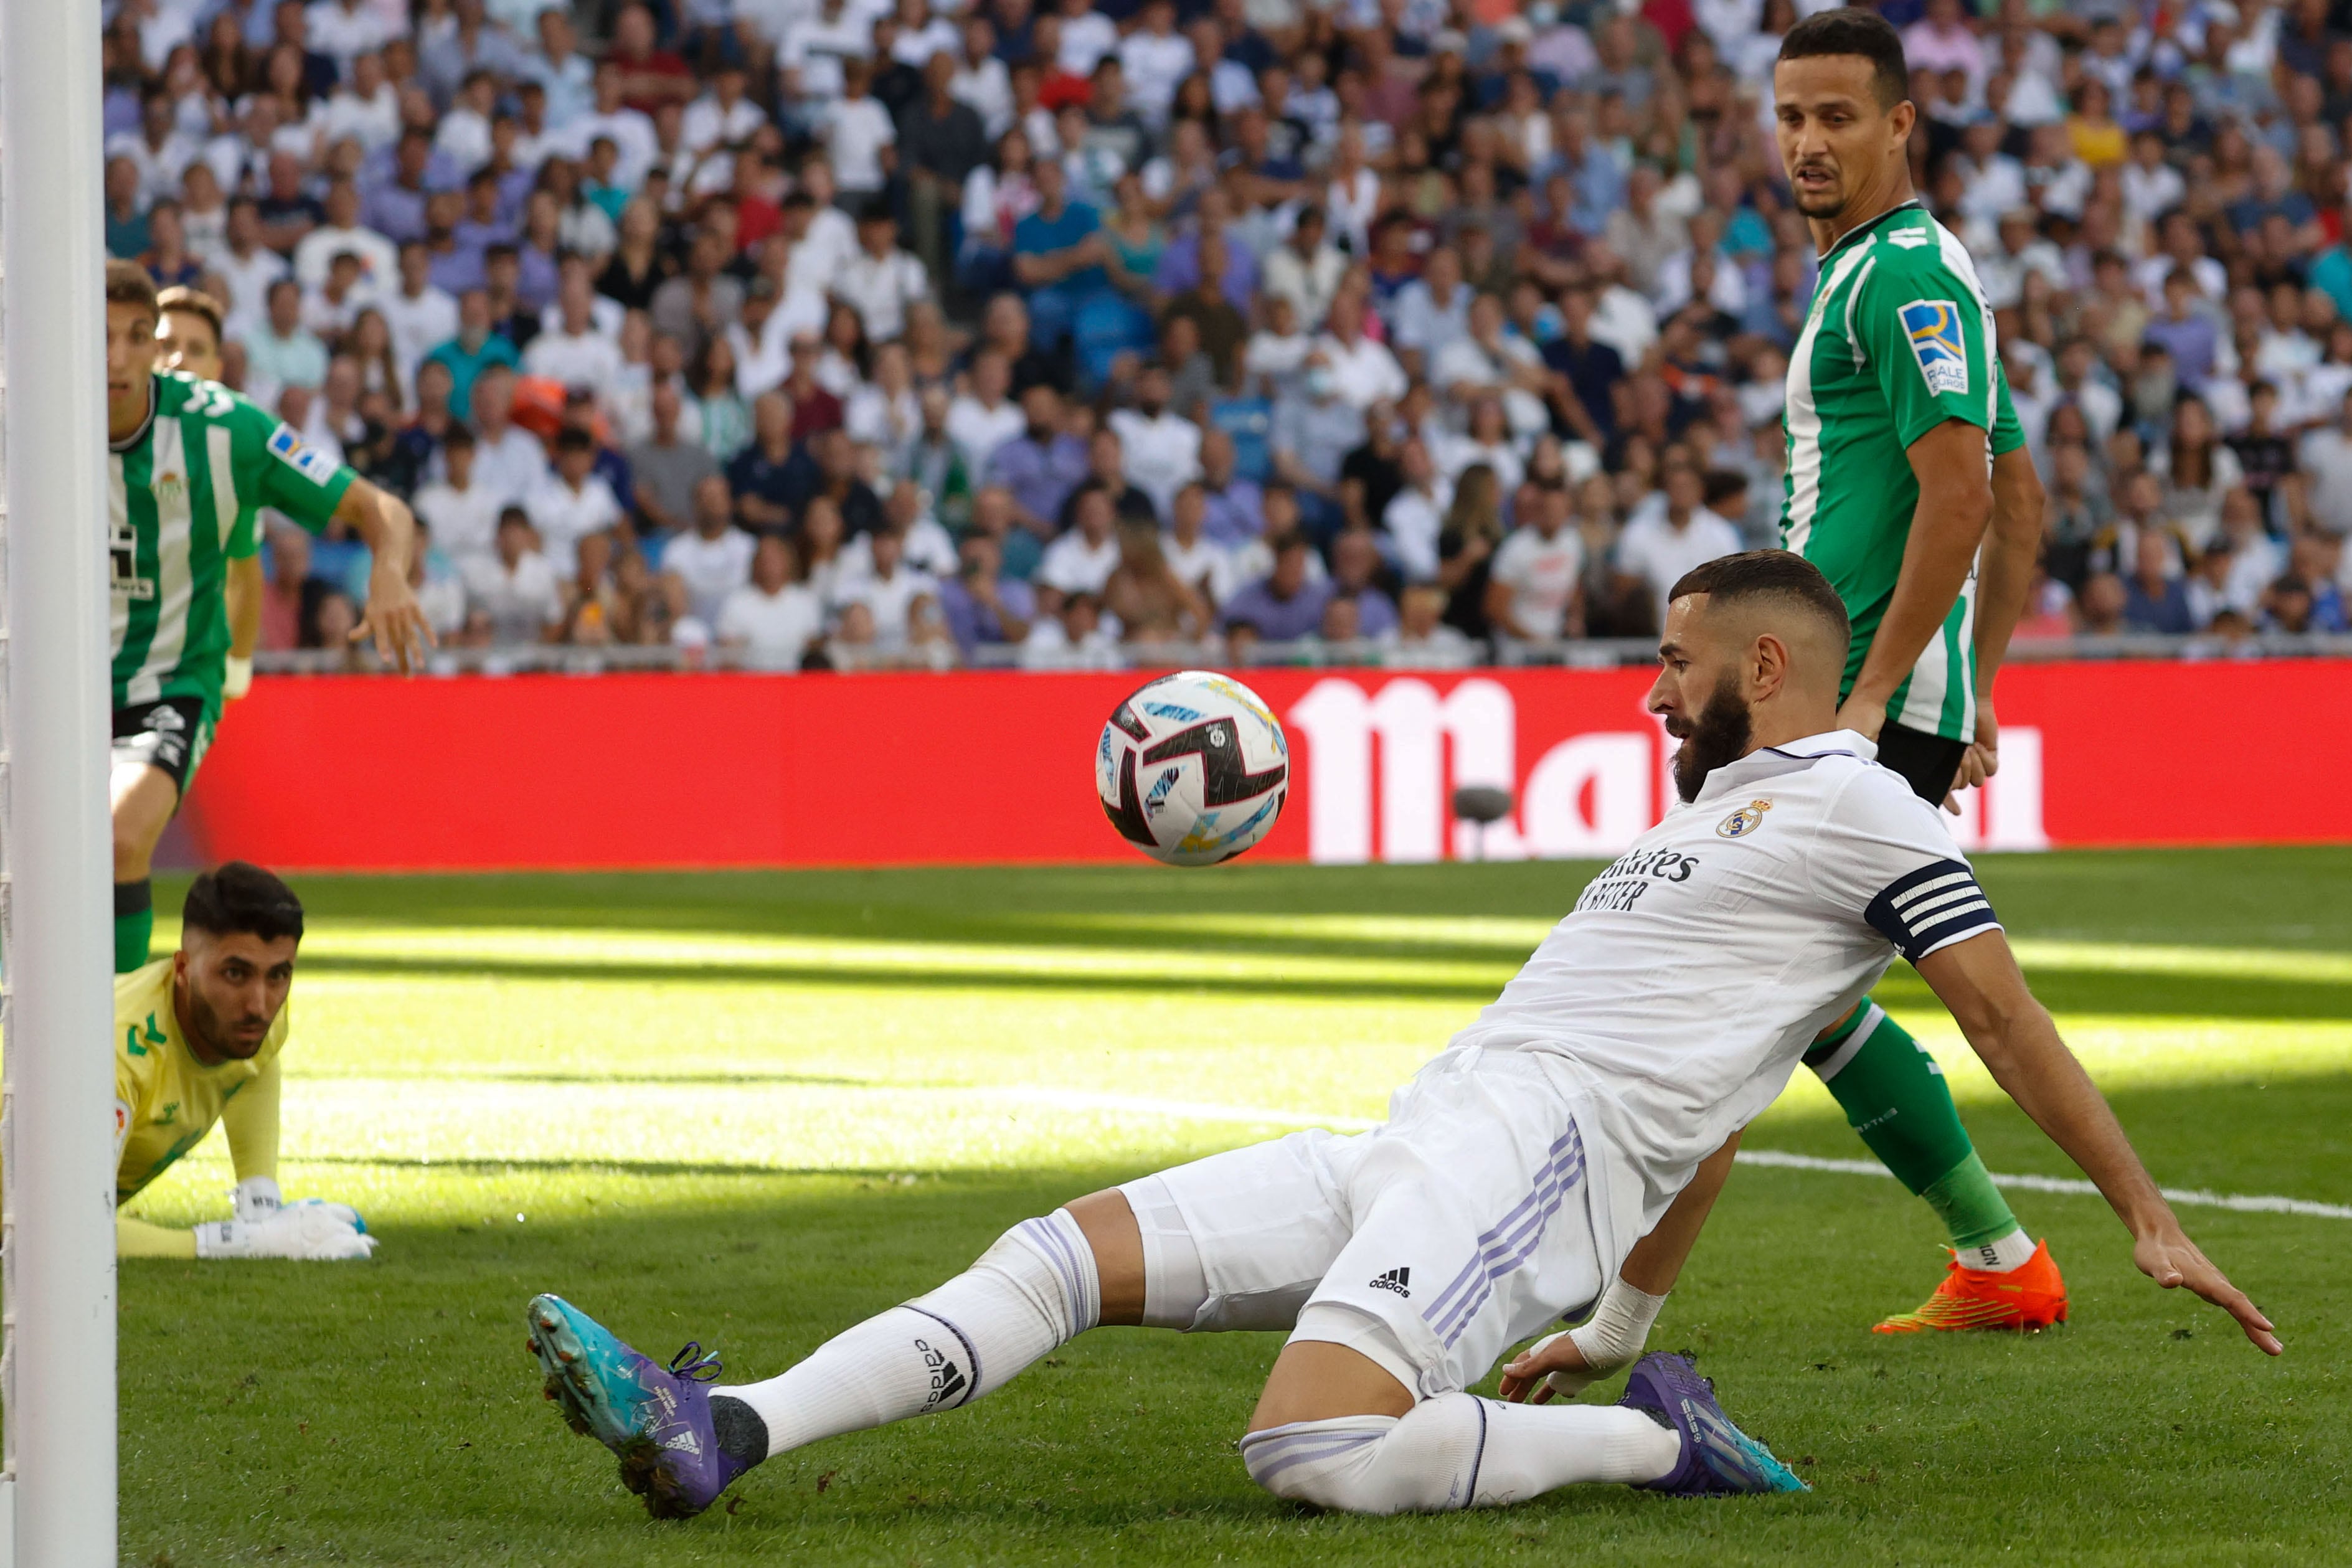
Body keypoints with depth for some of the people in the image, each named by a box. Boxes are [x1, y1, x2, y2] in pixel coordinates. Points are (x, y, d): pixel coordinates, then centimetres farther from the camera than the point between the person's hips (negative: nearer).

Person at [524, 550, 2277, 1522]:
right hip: (1421, 1147, 10)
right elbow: (1701, 1119, 34)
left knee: (1319, 1453, -33)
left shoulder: (1859, 808, 1)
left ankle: (1657, 1445, -14)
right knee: (1063, 1251, -4)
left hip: (1537, 1141, -10)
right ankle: (719, 1434, -14)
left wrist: (2149, 1216, -11)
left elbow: (2007, 1015, -4)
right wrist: (1617, 1326, 36)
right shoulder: (1733, 811, 30)